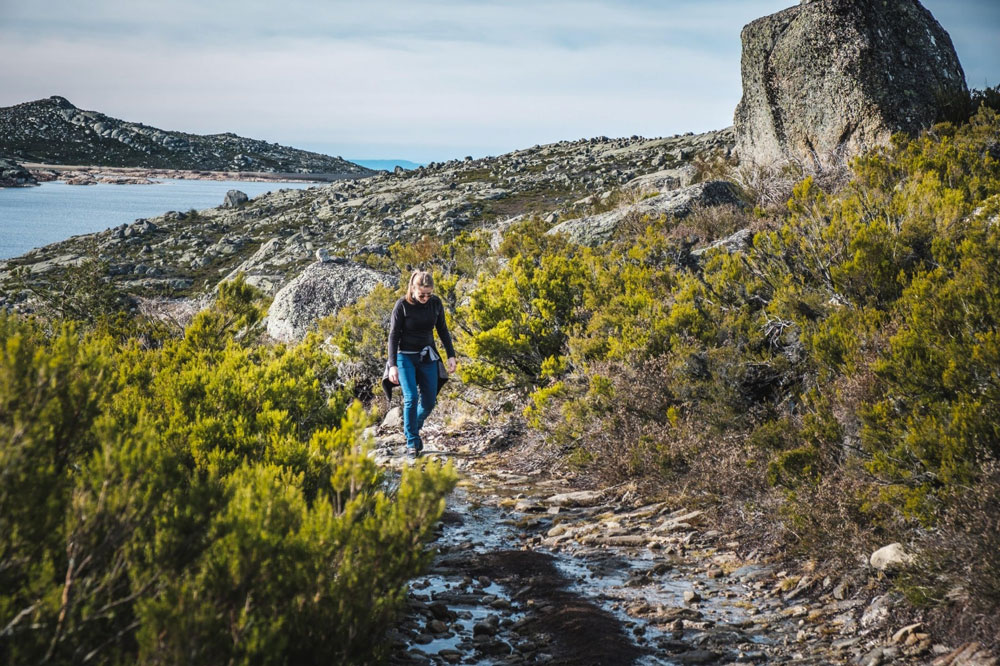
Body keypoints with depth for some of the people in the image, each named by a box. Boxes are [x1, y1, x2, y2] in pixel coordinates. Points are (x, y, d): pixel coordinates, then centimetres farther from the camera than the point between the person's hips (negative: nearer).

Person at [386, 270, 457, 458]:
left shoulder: (436, 303, -3)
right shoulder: (402, 305, -14)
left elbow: (442, 330, 8)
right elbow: (393, 336, -10)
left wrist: (451, 355, 3)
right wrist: (392, 365, -16)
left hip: (427, 357, 4)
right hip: (405, 357, -4)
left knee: (429, 401, 1)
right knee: (411, 398, -16)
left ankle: (414, 429, 27)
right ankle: (412, 443, -8)